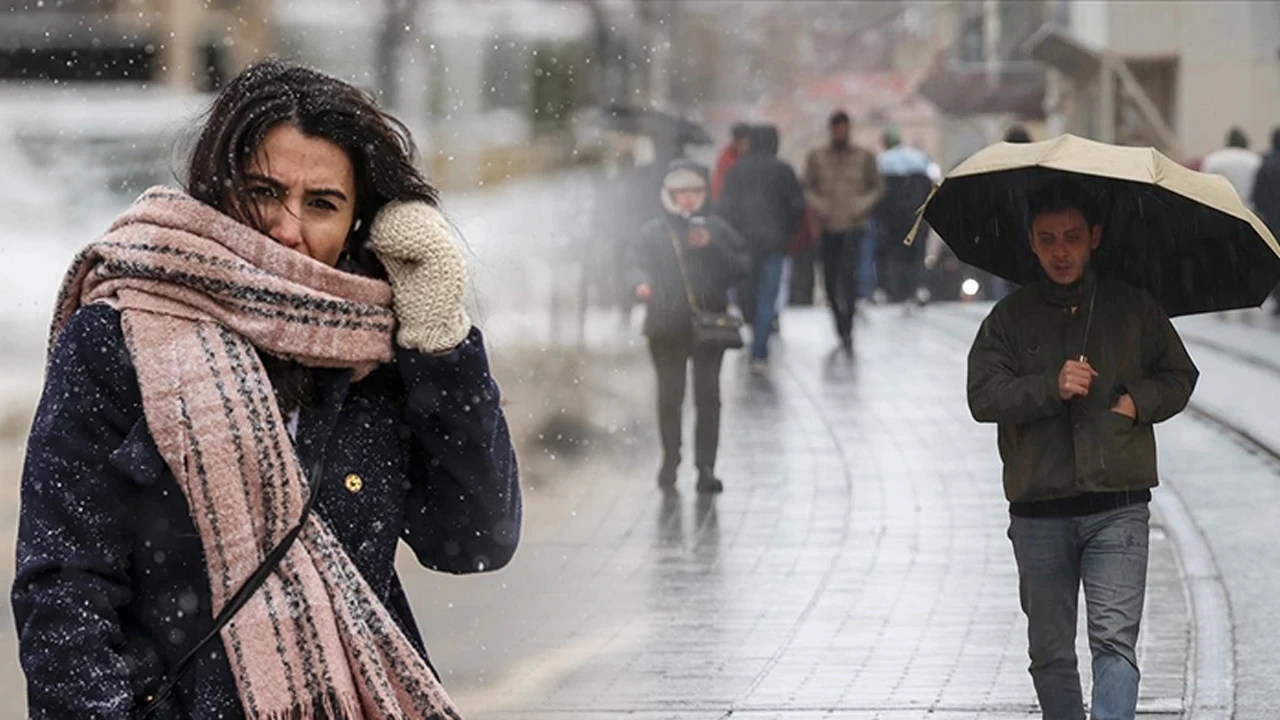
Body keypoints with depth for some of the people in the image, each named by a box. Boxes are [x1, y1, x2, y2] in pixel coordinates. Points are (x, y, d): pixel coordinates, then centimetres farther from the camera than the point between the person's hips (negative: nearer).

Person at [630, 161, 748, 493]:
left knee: (707, 396, -5)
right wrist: (642, 282, -23)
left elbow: (740, 267, 4)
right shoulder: (653, 232, 8)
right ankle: (670, 459, 18)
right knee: (669, 396, 4)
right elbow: (640, 263, -1)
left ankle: (706, 466, -5)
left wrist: (713, 247, -10)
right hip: (666, 325, 0)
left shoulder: (717, 229, 9)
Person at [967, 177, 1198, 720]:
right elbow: (982, 396, -4)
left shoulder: (1134, 308, 8)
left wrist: (1140, 401, -3)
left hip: (1117, 509, -1)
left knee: (1115, 639, -14)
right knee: (1050, 650, 8)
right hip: (1039, 513, 1)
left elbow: (1180, 376, 17)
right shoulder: (1011, 318, 7)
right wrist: (1051, 388, -18)